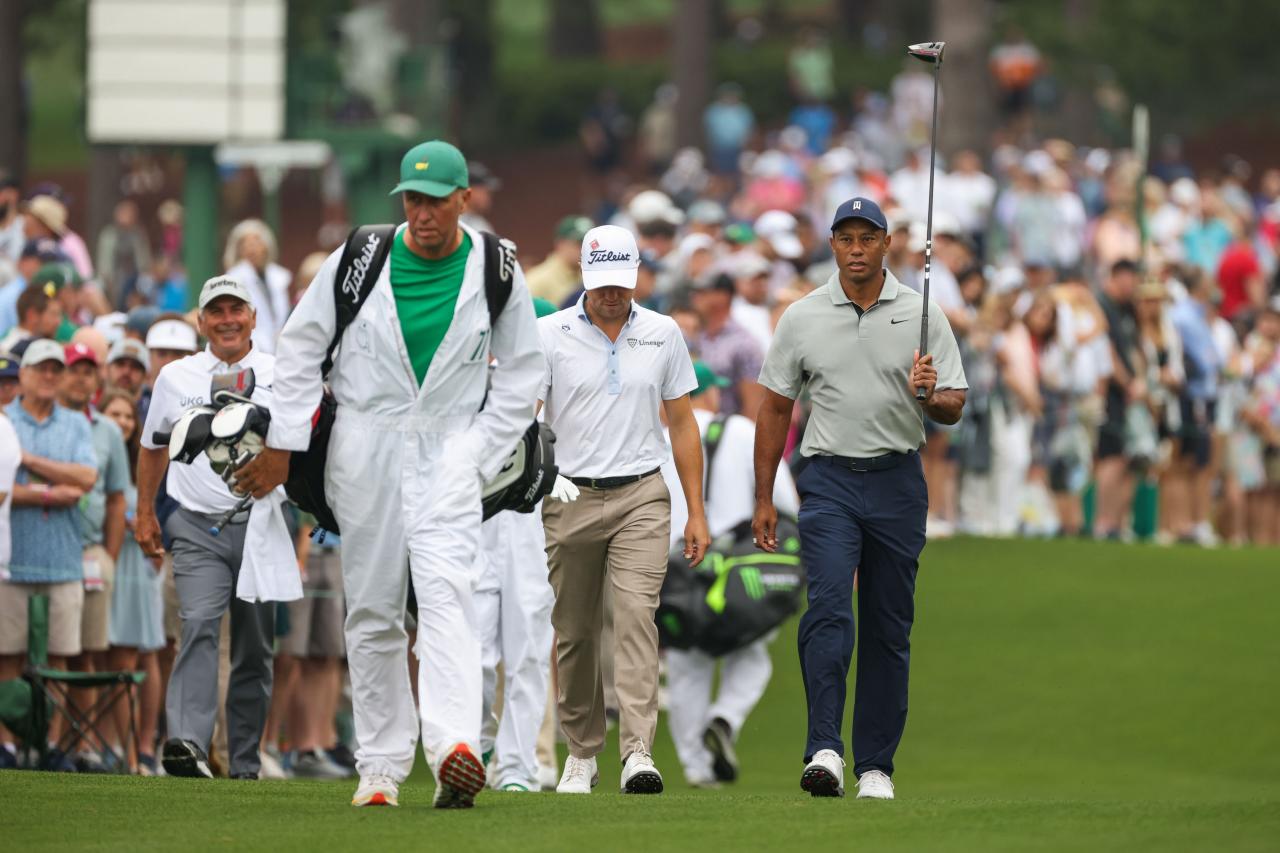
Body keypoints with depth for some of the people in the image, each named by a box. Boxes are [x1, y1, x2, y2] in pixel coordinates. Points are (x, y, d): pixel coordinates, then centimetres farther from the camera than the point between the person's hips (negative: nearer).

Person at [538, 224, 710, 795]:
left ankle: (638, 752, -23)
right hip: (571, 497, 0)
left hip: (641, 497, 0)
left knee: (637, 615, -16)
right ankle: (582, 753, 21)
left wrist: (696, 512, 9)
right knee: (574, 631, 6)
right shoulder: (550, 335, 0)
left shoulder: (663, 334, 6)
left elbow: (682, 424, 12)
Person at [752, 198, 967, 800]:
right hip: (829, 480, -1)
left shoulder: (923, 315, 3)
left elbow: (953, 408, 3)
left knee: (889, 628, 4)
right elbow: (776, 408, 10)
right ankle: (824, 751, -26)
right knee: (828, 609, -19)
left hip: (898, 481, 1)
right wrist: (764, 497, 7)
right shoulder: (802, 318, 5)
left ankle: (876, 766, 10)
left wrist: (930, 395, -21)